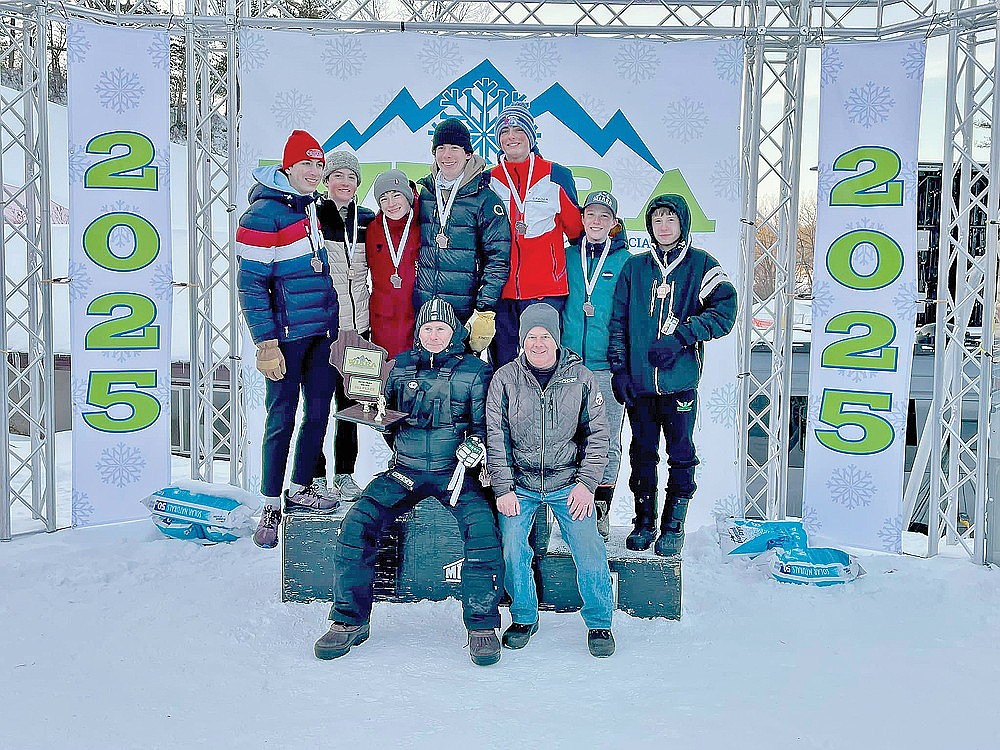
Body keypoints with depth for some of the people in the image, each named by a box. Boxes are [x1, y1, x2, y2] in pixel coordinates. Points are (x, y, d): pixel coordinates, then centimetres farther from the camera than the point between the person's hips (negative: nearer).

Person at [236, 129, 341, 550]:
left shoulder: (316, 206, 13)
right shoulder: (265, 214, -11)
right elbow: (250, 285, -13)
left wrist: (341, 324, 21)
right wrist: (265, 344, -18)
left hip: (323, 330, 7)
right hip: (287, 334, -7)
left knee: (319, 411, 10)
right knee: (282, 417, -2)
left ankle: (299, 490, 23)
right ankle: (270, 507, 8)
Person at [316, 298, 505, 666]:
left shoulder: (475, 371, 4)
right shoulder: (401, 366, 12)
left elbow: (485, 421, 3)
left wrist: (476, 442, -17)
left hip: (454, 472, -2)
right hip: (405, 470, 3)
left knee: (482, 527, -29)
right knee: (357, 522, -19)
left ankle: (482, 625, -14)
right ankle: (349, 621, -4)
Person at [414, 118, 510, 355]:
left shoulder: (484, 198, -3)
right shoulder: (422, 192, 10)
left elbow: (498, 259, -7)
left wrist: (485, 311, -13)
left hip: (465, 309, -4)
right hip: (422, 309, 4)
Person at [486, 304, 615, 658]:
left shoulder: (581, 377, 1)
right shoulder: (504, 379, 0)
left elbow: (597, 434, 3)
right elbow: (496, 438, 0)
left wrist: (587, 483, -5)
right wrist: (503, 489, -7)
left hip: (568, 481, 0)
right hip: (519, 484, 1)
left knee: (589, 549, -11)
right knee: (511, 548, -11)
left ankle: (599, 622, 11)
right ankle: (524, 617, 14)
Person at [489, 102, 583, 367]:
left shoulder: (557, 175, 3)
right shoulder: (489, 180, 9)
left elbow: (576, 229, 12)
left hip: (546, 290, -2)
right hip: (502, 289, 2)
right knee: (503, 365, 5)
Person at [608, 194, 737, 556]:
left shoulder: (701, 264, 2)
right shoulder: (634, 267, 11)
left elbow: (725, 310, -7)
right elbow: (618, 322, 10)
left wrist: (680, 335, -14)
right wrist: (619, 369, 3)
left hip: (680, 379, -2)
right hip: (639, 380, 3)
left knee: (681, 454, 4)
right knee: (642, 453, 10)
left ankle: (673, 526, 16)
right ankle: (644, 522, 23)